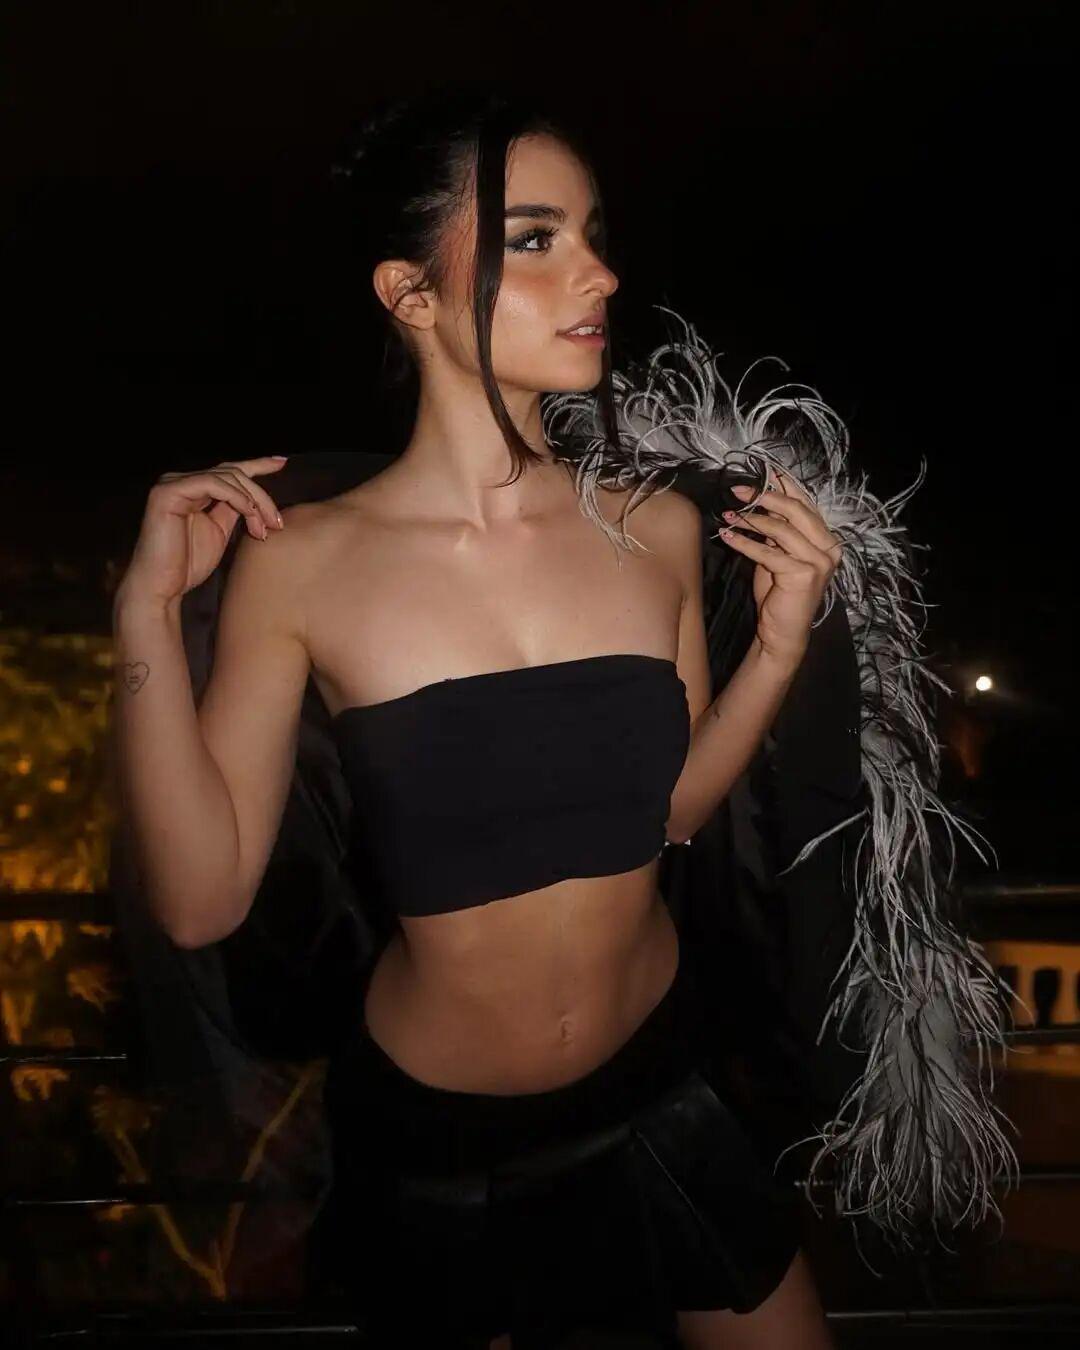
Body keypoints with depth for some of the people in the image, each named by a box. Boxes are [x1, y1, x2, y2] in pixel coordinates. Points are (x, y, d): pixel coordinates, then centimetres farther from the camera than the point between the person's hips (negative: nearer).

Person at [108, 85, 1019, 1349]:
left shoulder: (662, 529, -10)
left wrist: (782, 641, -12)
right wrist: (149, 614, -24)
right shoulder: (299, 560, -18)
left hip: (666, 1088, 3)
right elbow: (199, 901, -18)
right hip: (431, 1142, -2)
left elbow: (672, 805, 1)